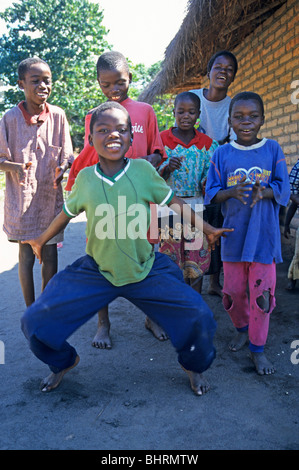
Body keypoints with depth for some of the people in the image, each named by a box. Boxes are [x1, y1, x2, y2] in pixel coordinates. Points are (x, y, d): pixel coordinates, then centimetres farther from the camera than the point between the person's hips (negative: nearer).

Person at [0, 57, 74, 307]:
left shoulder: (58, 115, -1)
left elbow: (66, 156, 4)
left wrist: (61, 169, -18)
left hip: (51, 195, 2)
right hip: (22, 195, -1)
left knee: (50, 255, 8)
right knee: (26, 256, 6)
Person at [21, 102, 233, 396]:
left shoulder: (143, 170, -9)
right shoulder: (85, 177, -5)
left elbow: (174, 202, 3)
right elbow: (68, 212, 12)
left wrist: (208, 230, 11)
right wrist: (41, 240, 25)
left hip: (147, 271, -1)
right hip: (95, 271, 1)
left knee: (199, 317, -10)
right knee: (34, 322, -3)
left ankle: (193, 365, 26)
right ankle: (63, 362, 32)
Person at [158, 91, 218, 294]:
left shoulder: (207, 143, 6)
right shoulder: (162, 139, 1)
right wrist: (167, 168, -22)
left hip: (197, 207, 2)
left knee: (197, 257, 6)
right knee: (170, 259, 4)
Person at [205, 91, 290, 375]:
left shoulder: (272, 150, 1)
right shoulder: (222, 154, 2)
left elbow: (283, 190, -3)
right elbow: (211, 194, -2)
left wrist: (263, 191, -24)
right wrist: (232, 192, -22)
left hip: (264, 235, -1)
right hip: (233, 235, 1)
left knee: (261, 292, 3)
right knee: (233, 290, 10)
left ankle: (257, 347, 22)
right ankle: (242, 328, 40)